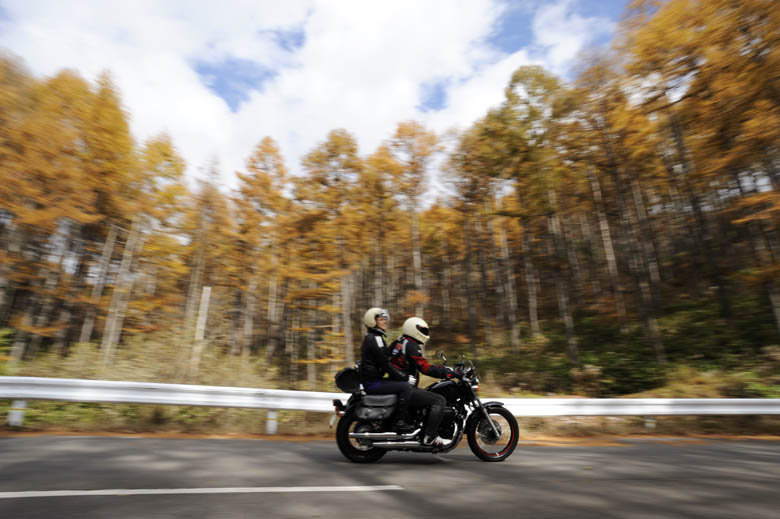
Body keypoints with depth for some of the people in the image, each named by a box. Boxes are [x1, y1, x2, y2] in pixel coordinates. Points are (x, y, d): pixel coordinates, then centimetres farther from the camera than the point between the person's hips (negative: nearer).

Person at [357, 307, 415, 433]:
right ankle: (400, 421, -13)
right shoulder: (375, 338, -15)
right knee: (406, 386, -16)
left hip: (370, 380, 10)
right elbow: (384, 363, -20)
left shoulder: (370, 337, 17)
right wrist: (401, 375, -12)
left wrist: (400, 374, 16)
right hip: (373, 383, -10)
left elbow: (384, 361, 21)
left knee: (403, 383, 17)